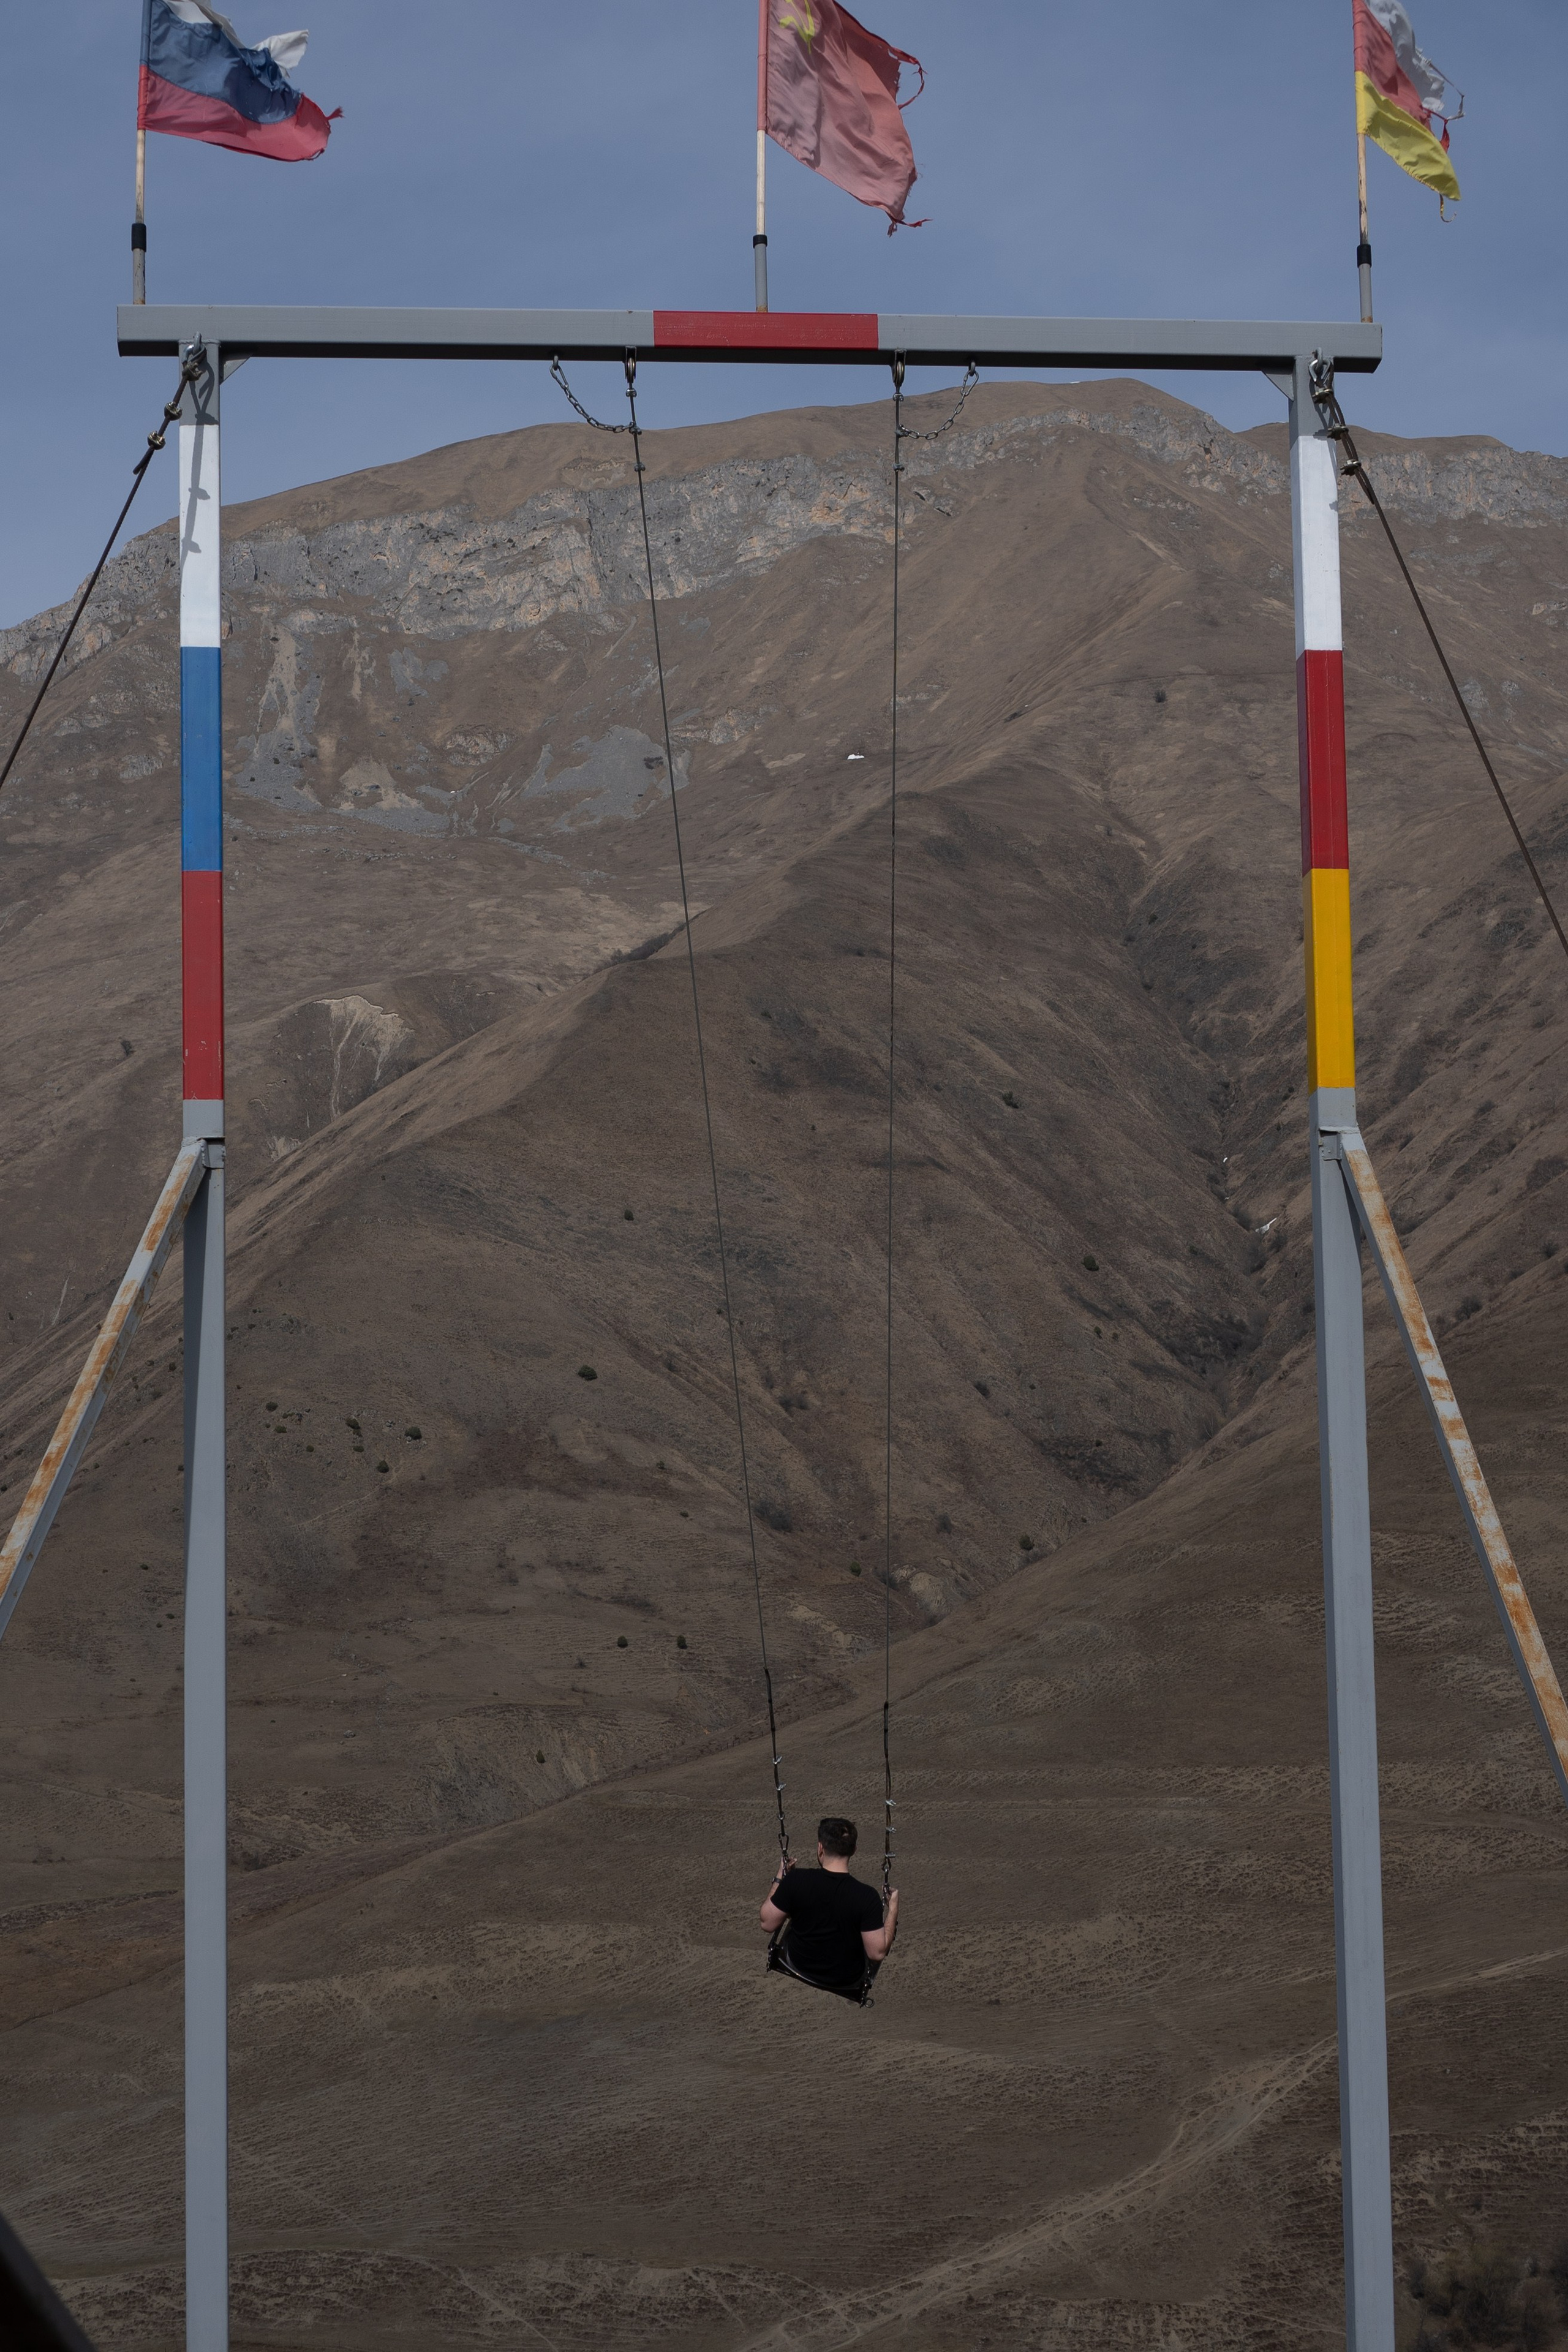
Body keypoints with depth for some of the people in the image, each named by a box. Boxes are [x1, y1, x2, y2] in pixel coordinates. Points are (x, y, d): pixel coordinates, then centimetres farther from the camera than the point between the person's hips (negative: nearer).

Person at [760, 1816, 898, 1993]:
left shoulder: (795, 1881, -25)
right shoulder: (867, 1897, -29)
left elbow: (768, 1924, -12)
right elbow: (878, 1953, -24)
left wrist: (779, 1879, 0)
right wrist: (893, 1910, -11)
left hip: (799, 1968, 2)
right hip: (848, 1983, -2)